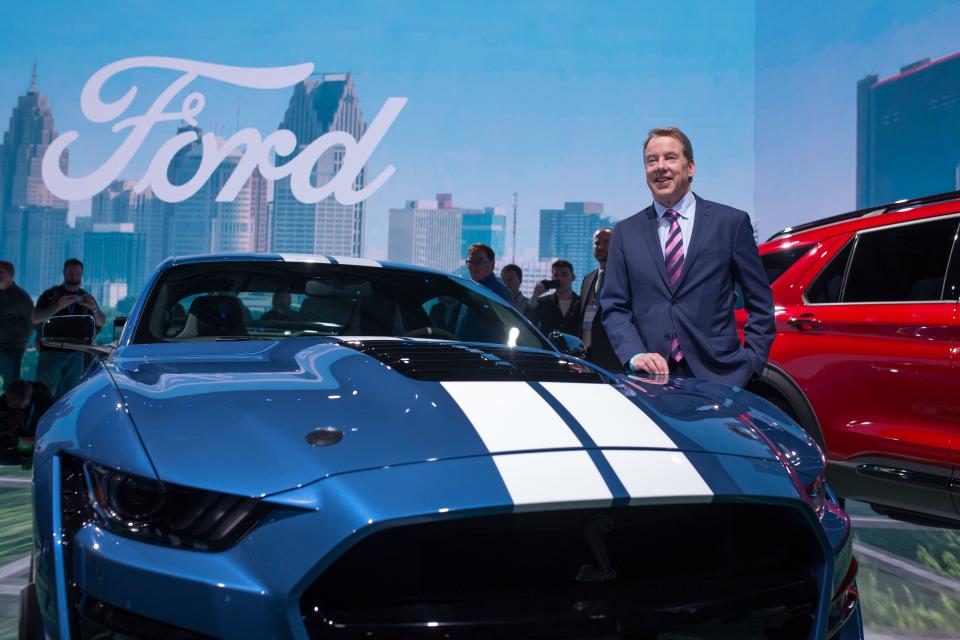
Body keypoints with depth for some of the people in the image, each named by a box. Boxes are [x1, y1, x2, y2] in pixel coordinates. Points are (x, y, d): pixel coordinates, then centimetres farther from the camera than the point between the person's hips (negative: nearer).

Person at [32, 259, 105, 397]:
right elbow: (35, 319, -10)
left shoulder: (86, 297, 12)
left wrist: (94, 308, -17)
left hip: (76, 354, 3)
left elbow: (100, 323, 5)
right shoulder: (50, 295, 2)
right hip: (51, 351, -3)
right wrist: (58, 306, -25)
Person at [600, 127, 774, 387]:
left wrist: (750, 362, -3)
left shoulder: (732, 222, 5)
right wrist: (635, 356, -8)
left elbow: (761, 304, 7)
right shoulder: (626, 232, 10)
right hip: (651, 377, 1)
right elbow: (613, 307, 7)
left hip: (716, 375, -1)